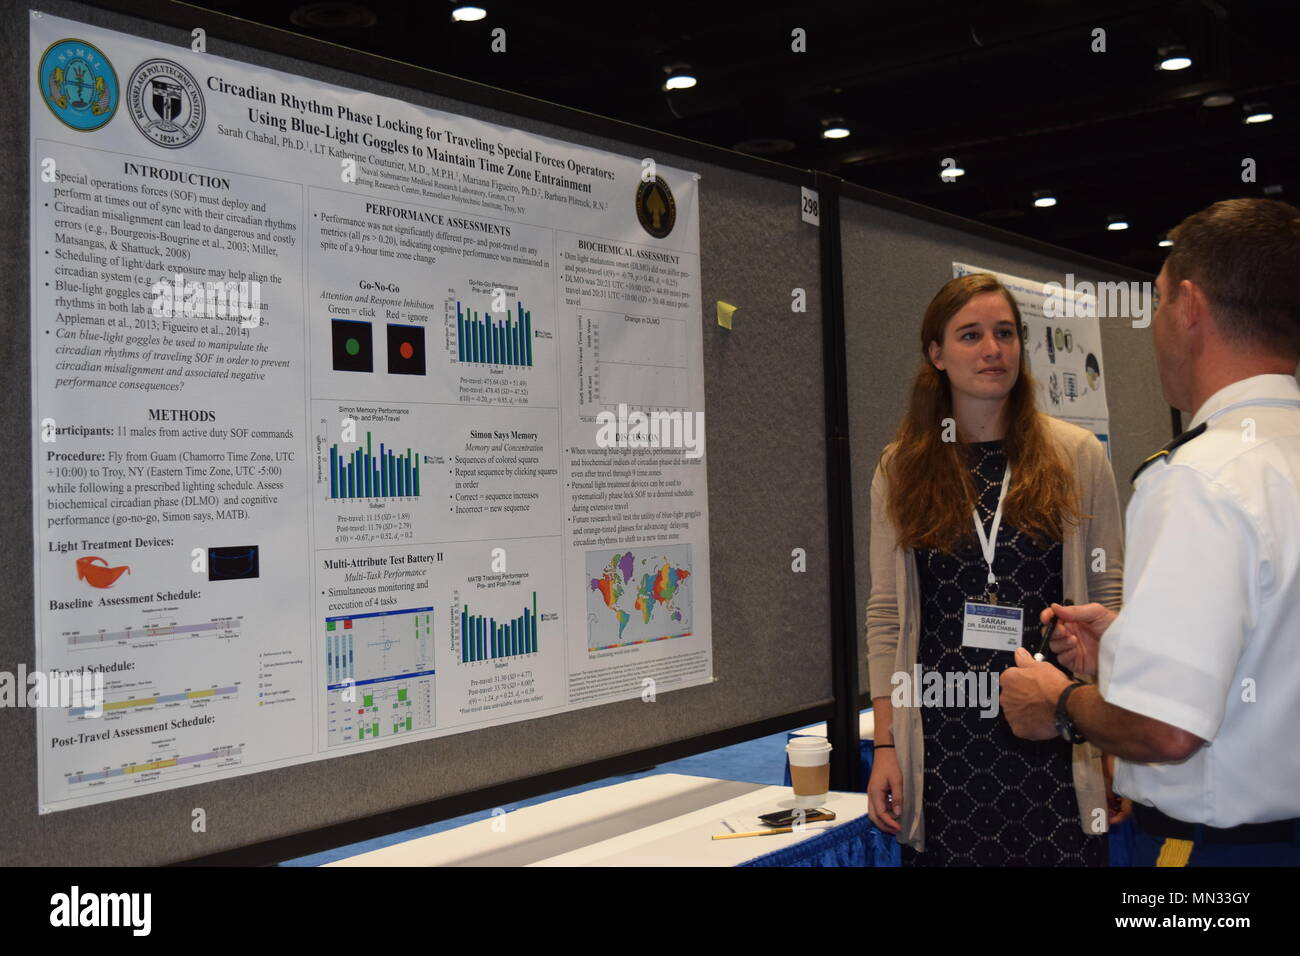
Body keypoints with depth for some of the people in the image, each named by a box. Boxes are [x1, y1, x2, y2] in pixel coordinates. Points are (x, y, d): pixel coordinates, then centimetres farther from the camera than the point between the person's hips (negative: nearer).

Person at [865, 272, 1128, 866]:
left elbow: (1110, 597, 4)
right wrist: (885, 745, 1)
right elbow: (885, 615, 5)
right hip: (942, 740, 1)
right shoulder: (900, 470, 5)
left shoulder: (1077, 456, 3)